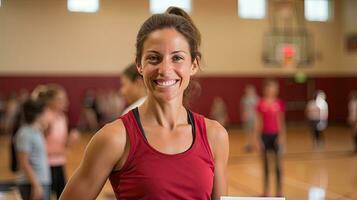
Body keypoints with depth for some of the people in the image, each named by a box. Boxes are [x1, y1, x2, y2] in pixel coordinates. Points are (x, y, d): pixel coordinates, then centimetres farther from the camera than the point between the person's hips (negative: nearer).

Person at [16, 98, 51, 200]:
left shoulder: (36, 132, 11)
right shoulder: (25, 134, -15)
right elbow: (24, 164, -19)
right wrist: (36, 185, -21)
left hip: (43, 182, 9)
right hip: (32, 184, -9)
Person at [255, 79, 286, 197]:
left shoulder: (279, 104, -1)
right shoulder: (261, 104, 0)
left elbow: (281, 121, 2)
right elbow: (258, 122, 2)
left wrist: (282, 136, -9)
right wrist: (258, 138, -1)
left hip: (276, 135, 0)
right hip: (265, 135, 1)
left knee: (278, 164, 3)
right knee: (265, 163, 9)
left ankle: (279, 191, 12)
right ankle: (265, 190, 19)